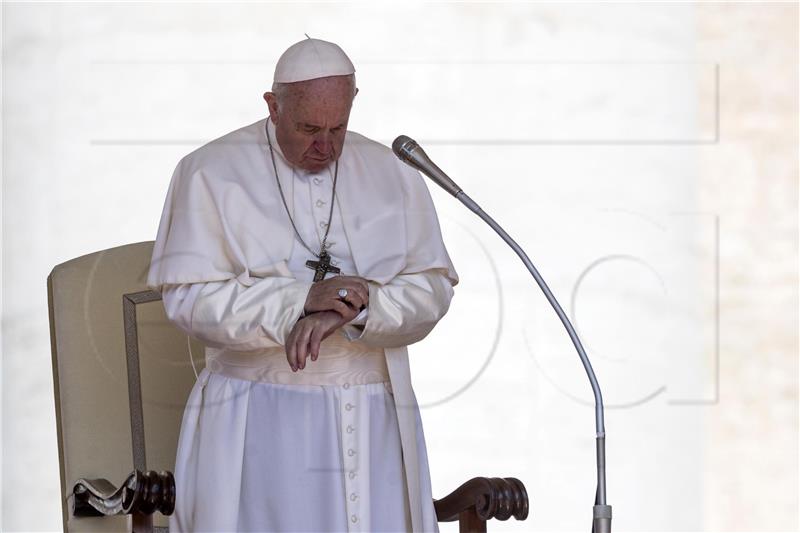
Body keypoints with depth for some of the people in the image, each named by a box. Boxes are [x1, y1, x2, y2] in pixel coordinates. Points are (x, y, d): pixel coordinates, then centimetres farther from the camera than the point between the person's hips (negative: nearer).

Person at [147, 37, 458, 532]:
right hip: (258, 418, -2)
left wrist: (349, 311, -19)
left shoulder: (393, 173, 6)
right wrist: (303, 298, -21)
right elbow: (190, 297, -10)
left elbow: (432, 289, -1)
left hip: (372, 418, 3)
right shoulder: (211, 172, -3)